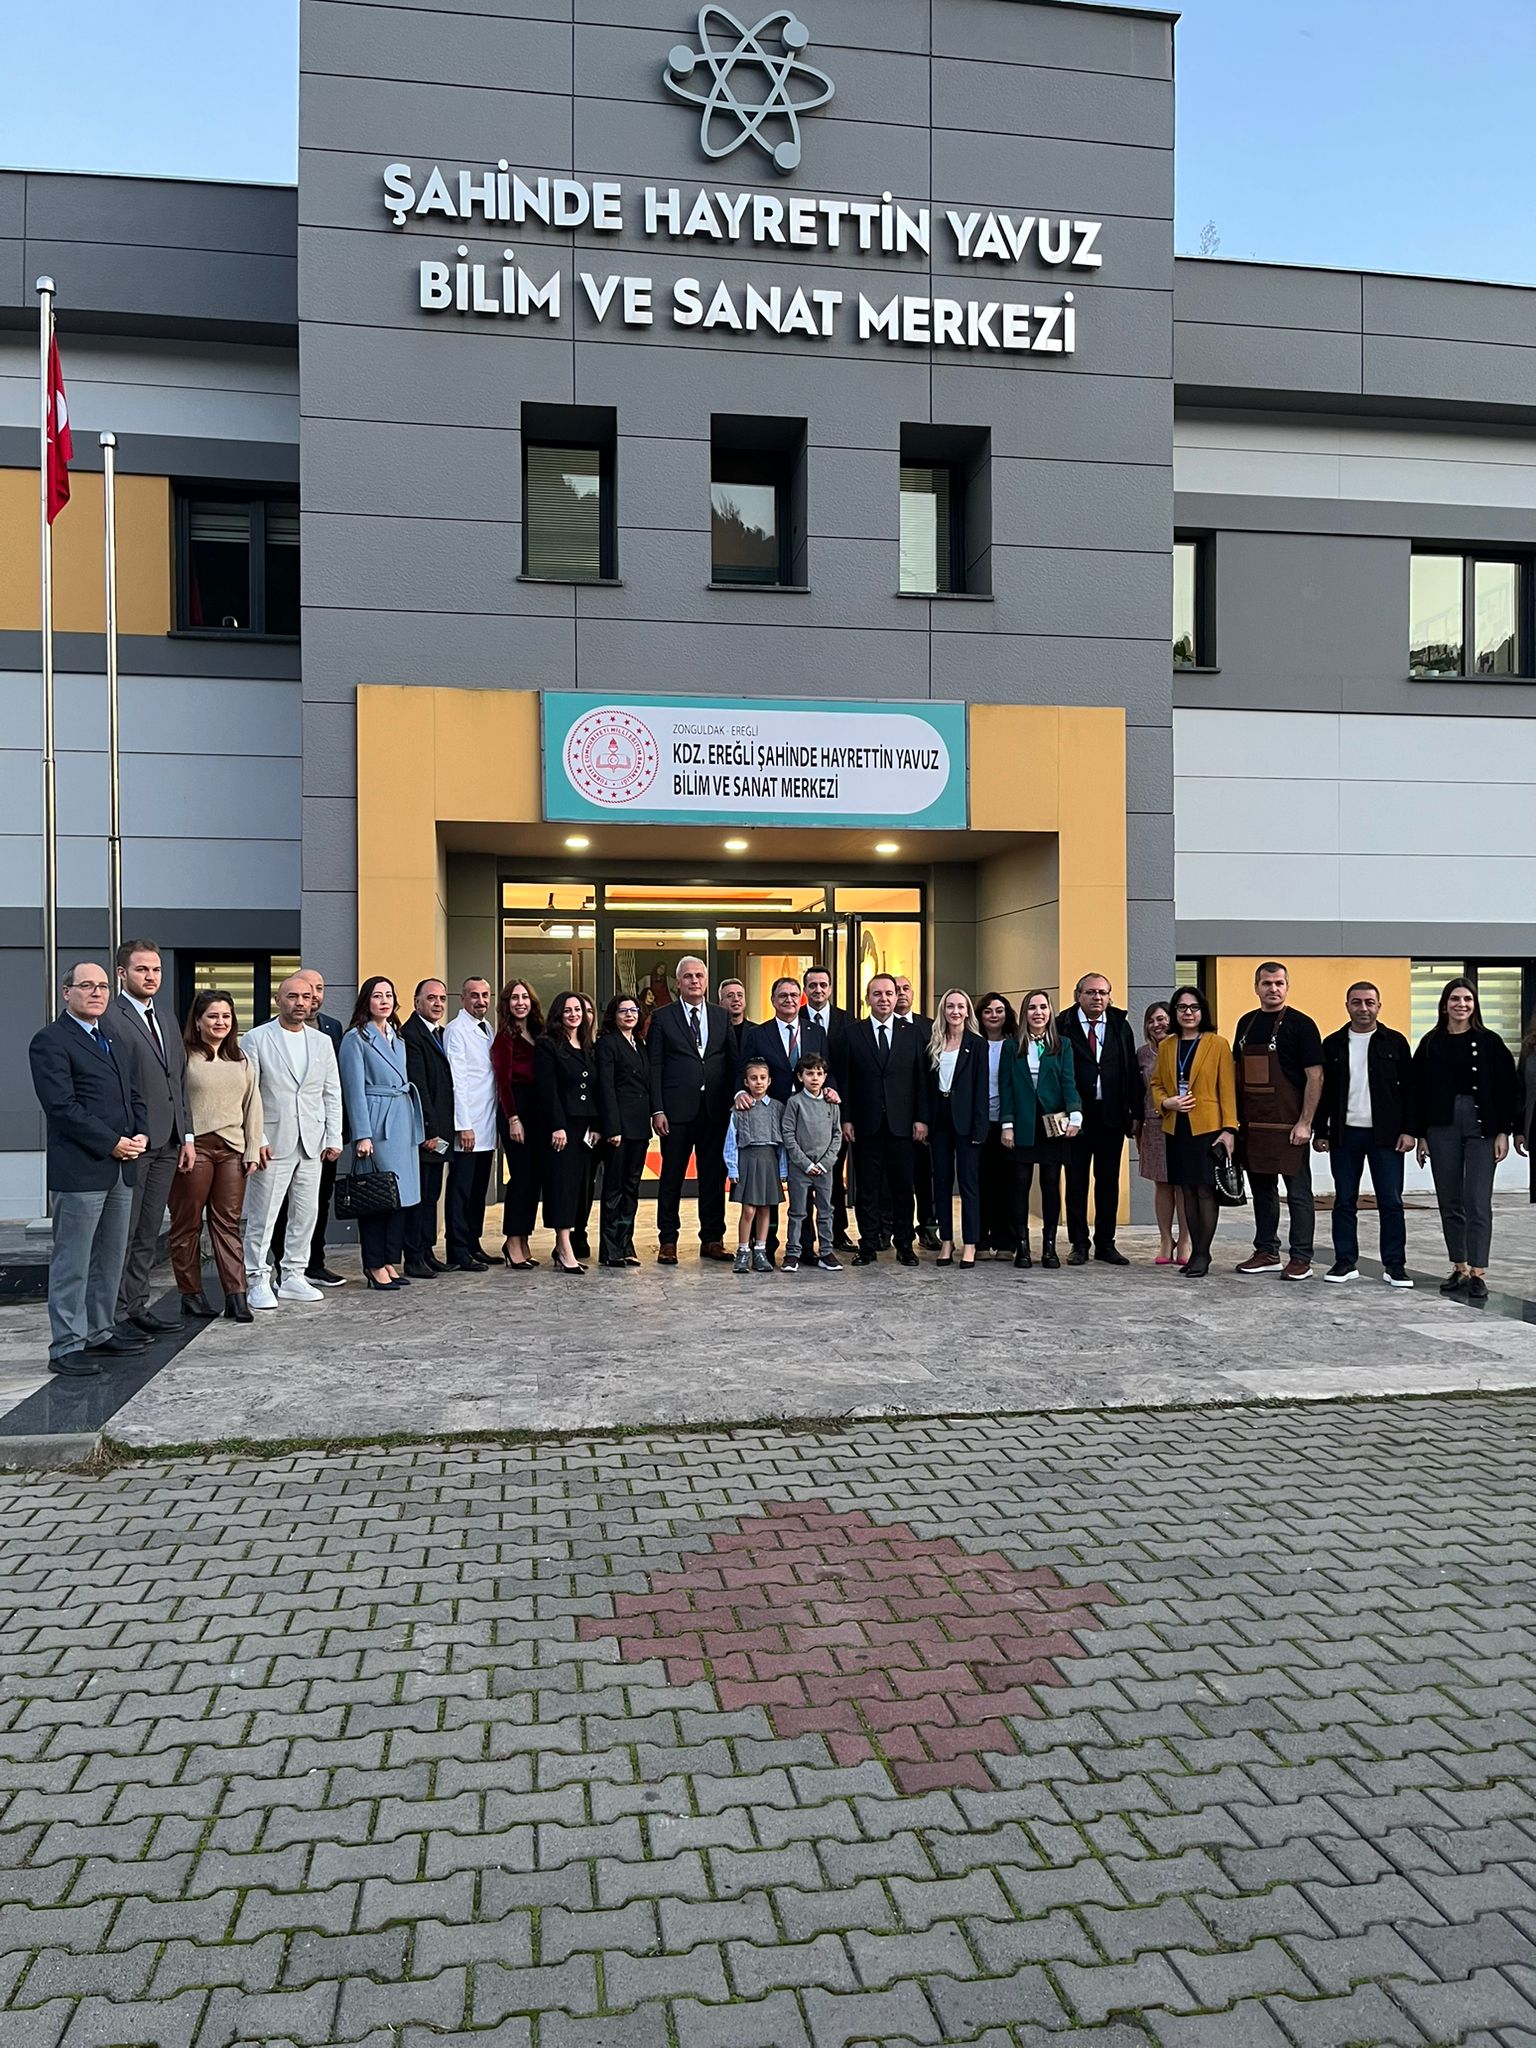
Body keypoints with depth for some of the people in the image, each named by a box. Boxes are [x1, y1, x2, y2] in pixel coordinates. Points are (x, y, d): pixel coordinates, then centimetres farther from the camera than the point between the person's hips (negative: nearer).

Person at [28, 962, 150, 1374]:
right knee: (72, 1263, -2)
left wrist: (140, 1134, 2)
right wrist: (111, 1143, -16)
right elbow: (61, 1106, -16)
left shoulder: (112, 1039, 19)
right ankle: (66, 1347, 4)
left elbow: (133, 1096, 21)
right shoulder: (50, 1041, -7)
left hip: (120, 1169, 8)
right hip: (79, 1169, -8)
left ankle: (100, 1332, 24)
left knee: (111, 1259, 14)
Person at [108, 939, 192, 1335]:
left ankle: (137, 1307, 20)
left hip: (166, 1143, 8)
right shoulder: (110, 1019, -8)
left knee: (148, 1234, 12)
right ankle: (116, 1313, 7)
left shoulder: (166, 1022, 18)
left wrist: (186, 1136, 15)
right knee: (122, 1234, -1)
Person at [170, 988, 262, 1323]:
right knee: (188, 1223, 3)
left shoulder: (241, 1060, 16)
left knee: (228, 1223, 4)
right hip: (193, 1148, -4)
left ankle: (236, 1295, 2)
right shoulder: (184, 1055, -1)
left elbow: (252, 1107, 15)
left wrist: (253, 1150, 9)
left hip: (231, 1149, 4)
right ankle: (191, 1293, 12)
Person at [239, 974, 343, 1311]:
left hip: (312, 1144, 4)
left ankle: (293, 1277, 18)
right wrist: (256, 1140, -11)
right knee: (262, 1216, -1)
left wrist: (334, 1138, 5)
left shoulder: (322, 1042, 12)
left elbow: (332, 1094, 12)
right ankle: (258, 1280, 9)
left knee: (306, 1215, 8)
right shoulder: (256, 1039, -1)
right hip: (273, 1143, -4)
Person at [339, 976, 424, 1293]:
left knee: (401, 1194, 7)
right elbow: (354, 1089, -8)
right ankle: (375, 1266, 3)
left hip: (403, 1122, 7)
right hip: (376, 1123, -7)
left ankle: (392, 1261, 14)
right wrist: (362, 1135, -14)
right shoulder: (356, 1038, -4)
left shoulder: (397, 1038, 18)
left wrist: (416, 1127, 14)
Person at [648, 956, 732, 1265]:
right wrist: (657, 1110, -8)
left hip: (715, 1109, 3)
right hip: (677, 1110, -3)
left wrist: (732, 1102, 2)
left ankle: (712, 1239, 16)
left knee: (714, 1175, 7)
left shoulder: (722, 1017, 11)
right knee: (672, 1176, 3)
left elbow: (731, 1063, 11)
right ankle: (668, 1240, 11)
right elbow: (654, 1066, -1)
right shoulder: (662, 1016, 2)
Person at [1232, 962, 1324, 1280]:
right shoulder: (1246, 1023, 12)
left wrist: (1304, 1123, -15)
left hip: (1287, 1124, -6)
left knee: (1297, 1191, -1)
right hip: (1251, 1123, 6)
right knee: (1261, 1188, 12)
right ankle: (1266, 1252, 22)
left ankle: (1301, 1259, 4)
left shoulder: (1300, 1024, -5)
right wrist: (1235, 1117, 11)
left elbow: (1315, 1076, -9)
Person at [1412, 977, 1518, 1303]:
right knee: (1449, 1202, 7)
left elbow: (1506, 1089, 1)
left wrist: (1503, 1132, -5)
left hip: (1481, 1127, -2)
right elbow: (1419, 1090, 8)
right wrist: (1421, 1135, 5)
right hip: (1442, 1128, 3)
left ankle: (1478, 1273, -5)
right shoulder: (1430, 1044, 7)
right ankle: (1459, 1268, 17)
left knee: (1477, 1202, -7)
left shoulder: (1489, 1042, 2)